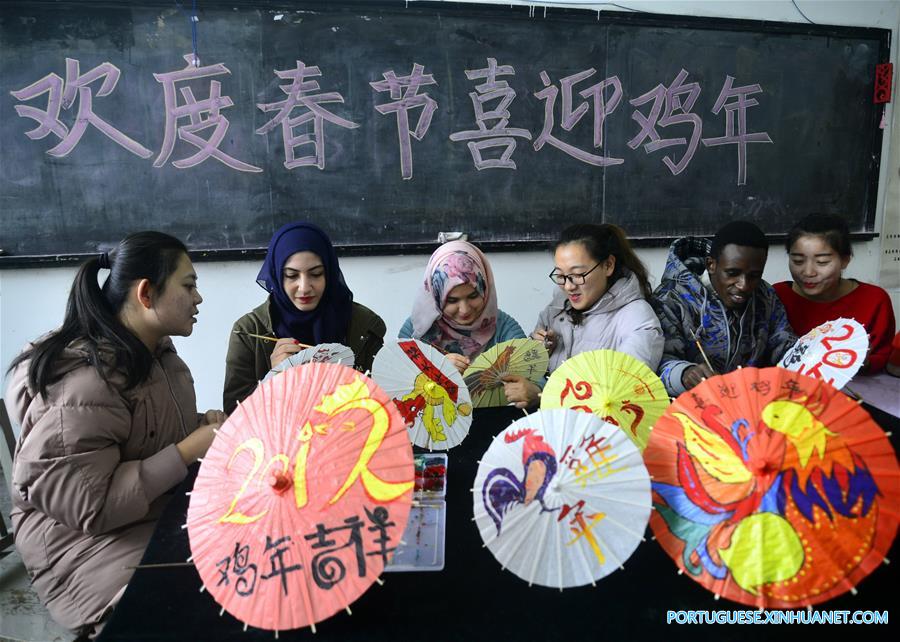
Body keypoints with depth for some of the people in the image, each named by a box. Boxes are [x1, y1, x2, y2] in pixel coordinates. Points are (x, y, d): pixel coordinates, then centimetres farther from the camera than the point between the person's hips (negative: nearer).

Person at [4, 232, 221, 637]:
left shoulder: (153, 351, 4)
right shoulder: (85, 381, -25)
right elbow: (84, 505, -27)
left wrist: (201, 424, -3)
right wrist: (190, 450, -26)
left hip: (160, 509, 8)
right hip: (86, 537, -8)